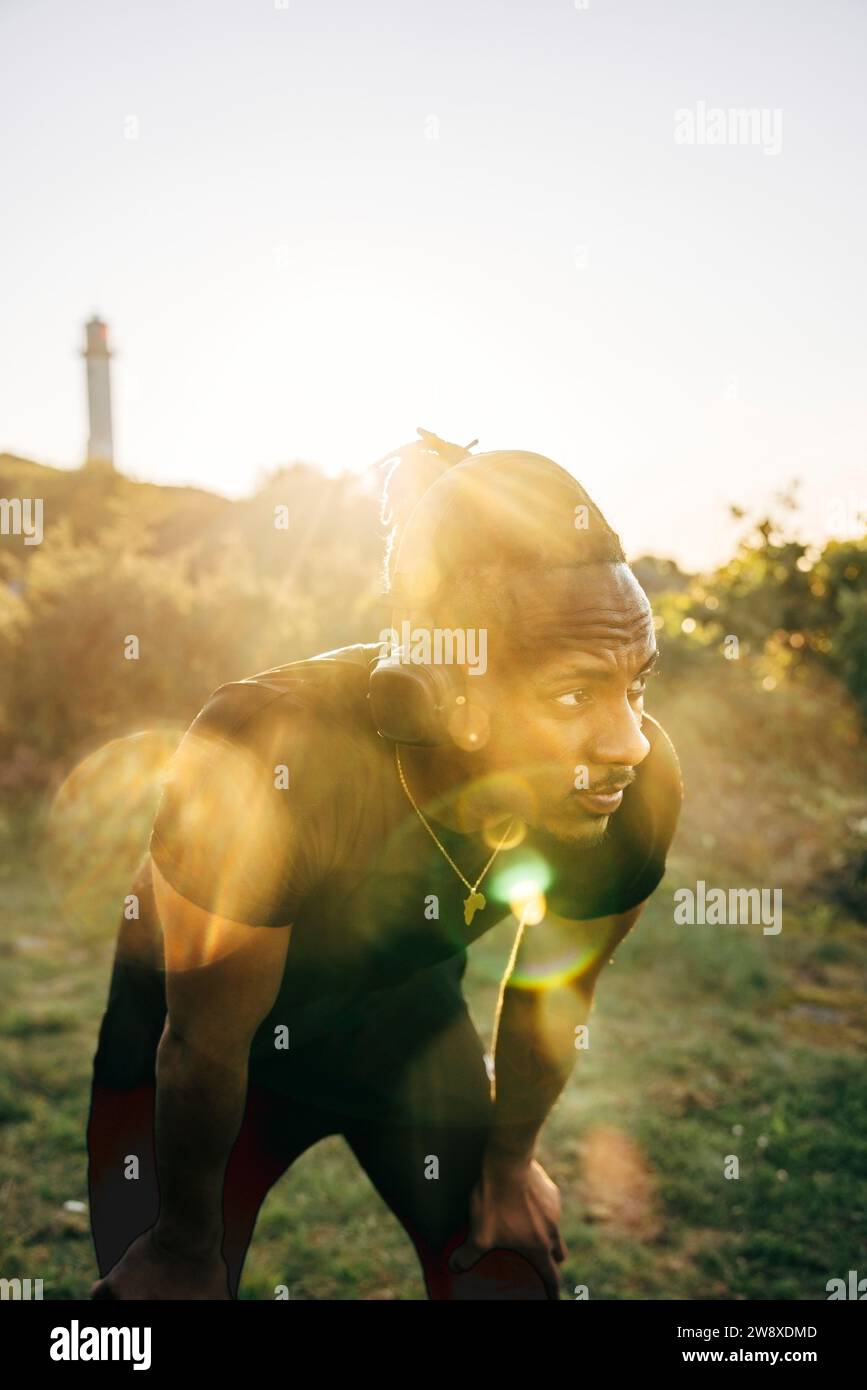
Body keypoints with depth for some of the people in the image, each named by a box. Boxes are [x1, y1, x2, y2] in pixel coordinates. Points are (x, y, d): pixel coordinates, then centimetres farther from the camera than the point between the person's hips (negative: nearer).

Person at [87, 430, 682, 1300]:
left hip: (406, 1013, 3)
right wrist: (187, 1242, -9)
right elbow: (205, 1042, -25)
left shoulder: (640, 788, -27)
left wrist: (509, 1158, 8)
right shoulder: (262, 756, -40)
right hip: (195, 1028, -3)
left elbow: (550, 993, -8)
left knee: (511, 1274, 5)